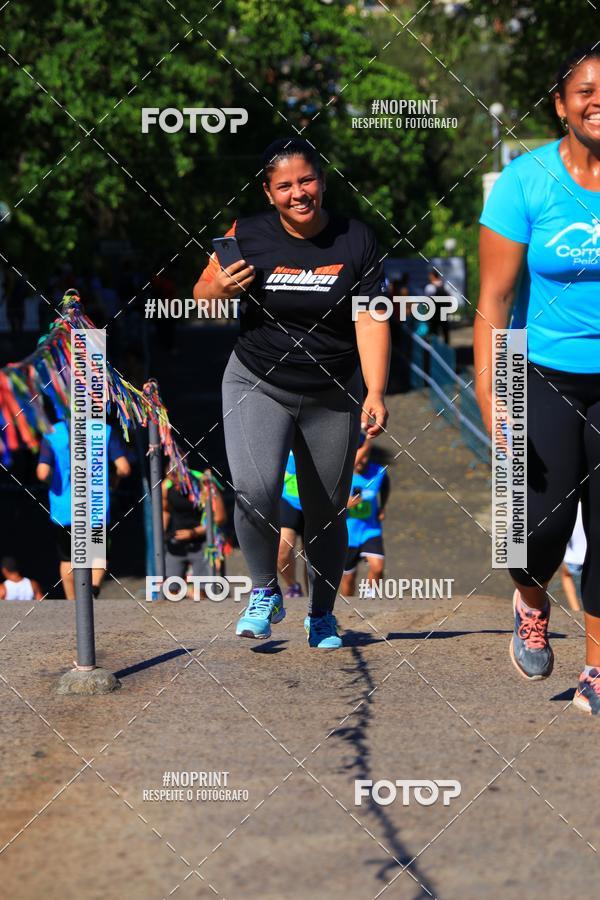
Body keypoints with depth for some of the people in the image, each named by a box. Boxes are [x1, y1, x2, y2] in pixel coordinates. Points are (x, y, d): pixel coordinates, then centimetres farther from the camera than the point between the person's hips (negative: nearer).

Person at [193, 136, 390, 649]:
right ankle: (265, 592, 2)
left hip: (333, 395, 1)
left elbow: (370, 321, -9)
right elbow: (201, 297, 7)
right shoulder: (248, 237, -4)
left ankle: (322, 614, 30)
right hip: (258, 386, -1)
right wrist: (220, 289, -17)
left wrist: (375, 394, -21)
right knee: (254, 491, -22)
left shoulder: (356, 241, -5)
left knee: (327, 514, 8)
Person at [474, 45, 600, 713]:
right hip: (545, 376, -2)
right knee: (543, 522, -5)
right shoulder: (526, 181, -11)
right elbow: (494, 298, -12)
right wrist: (489, 397, -20)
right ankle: (531, 605, 30)